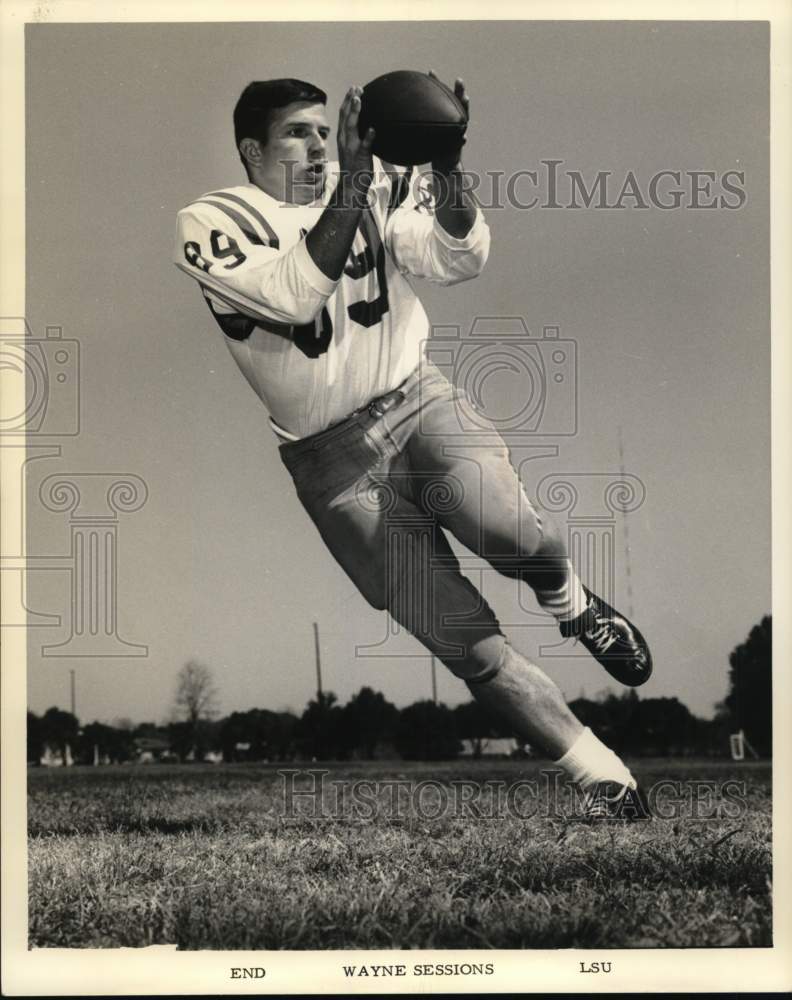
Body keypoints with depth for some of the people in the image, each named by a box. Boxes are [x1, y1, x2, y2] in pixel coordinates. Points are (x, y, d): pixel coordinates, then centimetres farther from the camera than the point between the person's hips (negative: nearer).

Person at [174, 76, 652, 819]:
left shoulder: (374, 187, 3)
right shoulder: (209, 225, -7)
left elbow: (457, 261, -9)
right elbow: (295, 293, -24)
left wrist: (448, 170, -25)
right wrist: (351, 188, -33)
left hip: (415, 399, 2)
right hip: (332, 459, -2)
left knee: (501, 526, -31)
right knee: (469, 649, -8)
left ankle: (571, 605, 4)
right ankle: (604, 780, 4)